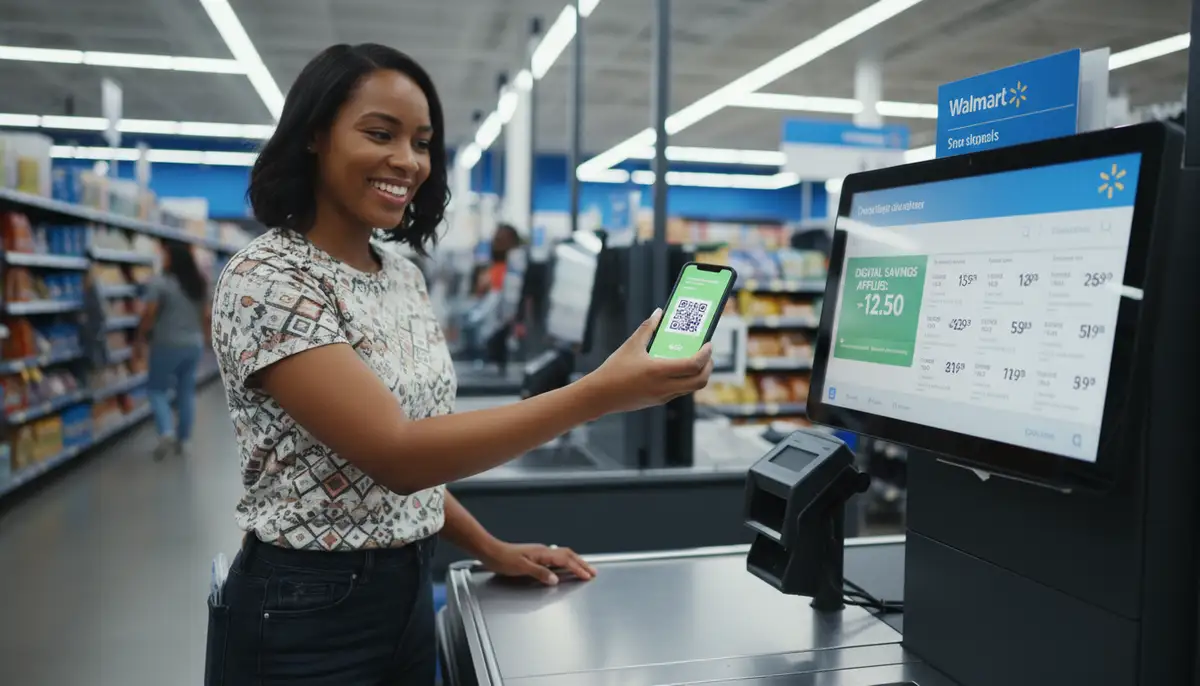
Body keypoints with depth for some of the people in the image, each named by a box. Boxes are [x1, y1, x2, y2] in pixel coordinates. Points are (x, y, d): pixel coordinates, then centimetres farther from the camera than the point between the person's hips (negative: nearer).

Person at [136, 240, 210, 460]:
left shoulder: (159, 283, -13)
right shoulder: (200, 283, 6)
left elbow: (149, 314, -16)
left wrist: (140, 339, -5)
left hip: (168, 344, -5)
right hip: (194, 344, 5)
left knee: (158, 389, 6)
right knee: (187, 391, 10)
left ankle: (167, 433, -12)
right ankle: (182, 439, 16)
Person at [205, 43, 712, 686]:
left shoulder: (401, 272, 5)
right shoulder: (265, 279, -20)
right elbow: (395, 454, -29)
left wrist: (488, 548, 6)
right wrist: (600, 393, -34)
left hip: (407, 593, 7)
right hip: (305, 614, -7)